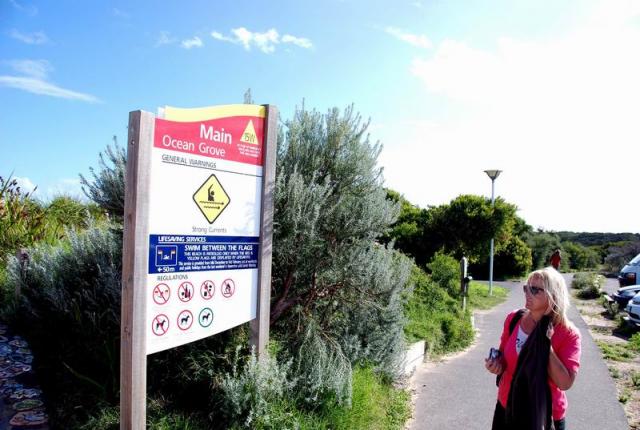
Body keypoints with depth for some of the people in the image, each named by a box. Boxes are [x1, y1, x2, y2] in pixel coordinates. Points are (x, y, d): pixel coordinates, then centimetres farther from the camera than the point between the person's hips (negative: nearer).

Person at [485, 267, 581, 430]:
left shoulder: (568, 334, -15)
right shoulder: (513, 319, -7)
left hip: (545, 414, -3)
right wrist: (497, 365, -14)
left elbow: (565, 383, -19)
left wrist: (546, 344, -25)